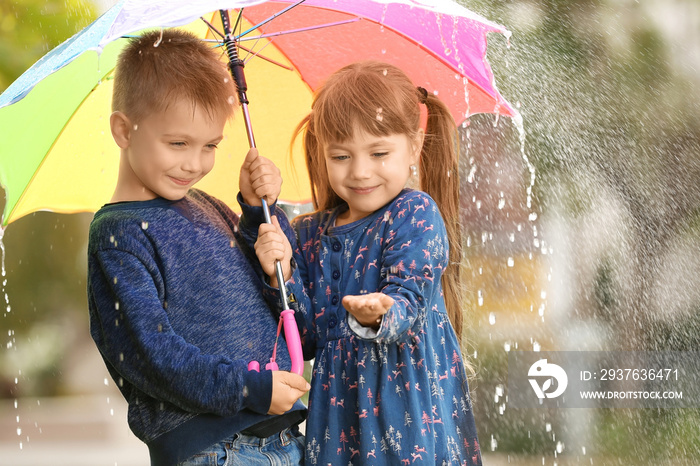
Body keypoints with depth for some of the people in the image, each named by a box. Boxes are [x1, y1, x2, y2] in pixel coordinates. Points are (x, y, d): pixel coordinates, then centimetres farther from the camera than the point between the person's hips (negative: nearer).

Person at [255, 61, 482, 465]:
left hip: (413, 403, -4)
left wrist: (378, 315, -40)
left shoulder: (416, 215, -5)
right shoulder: (310, 234, 9)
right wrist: (284, 275, -10)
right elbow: (307, 340, 5)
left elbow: (407, 300, -18)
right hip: (340, 409, 4)